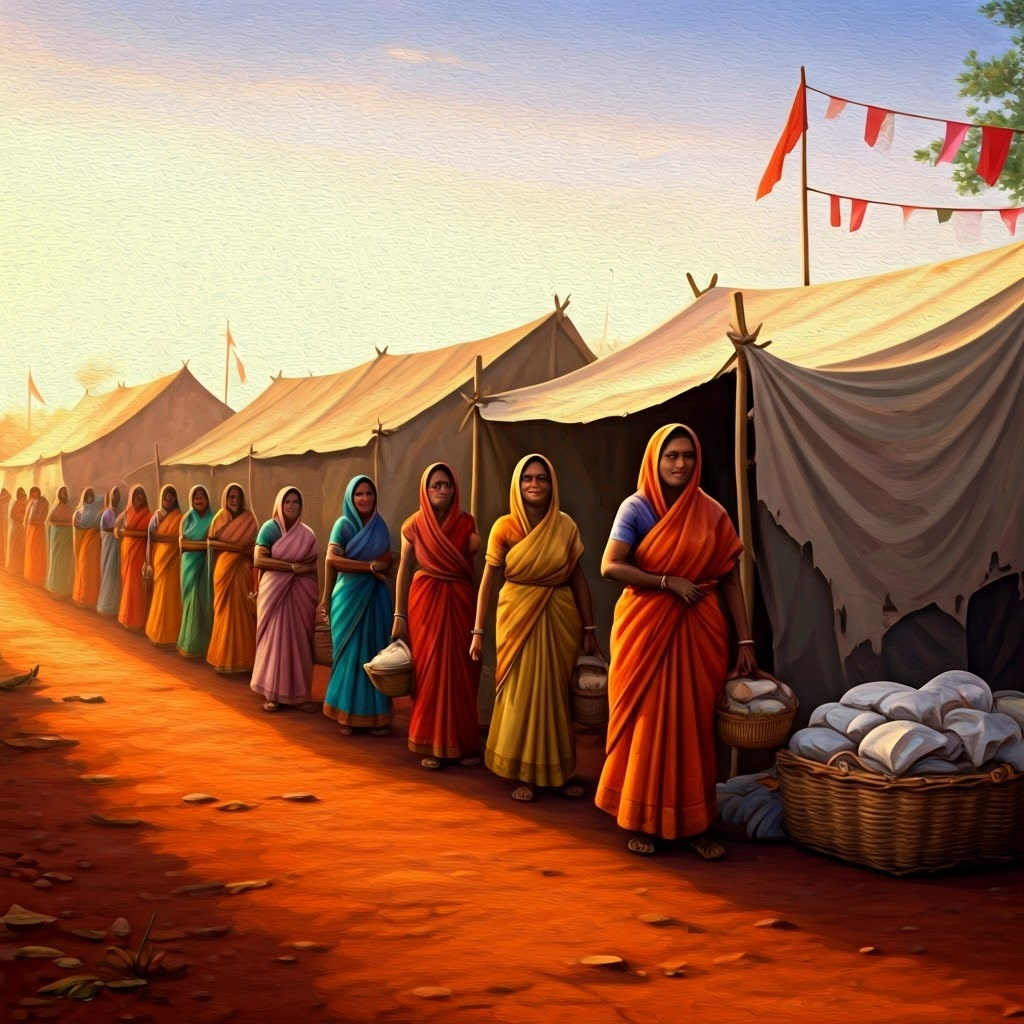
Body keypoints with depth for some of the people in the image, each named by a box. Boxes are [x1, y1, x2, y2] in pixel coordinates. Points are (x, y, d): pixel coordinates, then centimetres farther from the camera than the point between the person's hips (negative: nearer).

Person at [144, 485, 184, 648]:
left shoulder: (179, 517, -3)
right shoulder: (156, 516, 10)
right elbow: (150, 538, 8)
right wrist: (149, 562, 3)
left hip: (172, 560, -5)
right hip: (157, 558, 5)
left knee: (168, 595, -4)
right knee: (157, 595, 10)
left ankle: (166, 634, 1)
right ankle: (156, 631, 19)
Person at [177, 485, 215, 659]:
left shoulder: (213, 519, 0)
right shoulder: (187, 518, 9)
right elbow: (182, 543, 0)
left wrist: (193, 543, -16)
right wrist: (205, 543, -11)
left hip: (206, 566, -2)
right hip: (190, 565, 2)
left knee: (204, 602, -3)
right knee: (191, 602, 3)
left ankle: (201, 644, 2)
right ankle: (189, 643, 9)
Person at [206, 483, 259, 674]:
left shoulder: (249, 519, 1)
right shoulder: (219, 518, 9)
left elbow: (252, 547, -5)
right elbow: (211, 542, 3)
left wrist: (225, 545, -10)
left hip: (242, 570, -3)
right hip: (223, 568, 3)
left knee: (241, 613, -4)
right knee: (224, 612, 3)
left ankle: (240, 660, -1)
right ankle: (224, 658, 7)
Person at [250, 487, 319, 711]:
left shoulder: (307, 534, 9)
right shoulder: (269, 528, -2)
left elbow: (313, 566, 10)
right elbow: (259, 560, -13)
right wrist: (292, 567, -16)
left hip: (301, 593, 3)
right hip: (275, 592, -3)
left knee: (299, 640, 3)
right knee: (275, 639, -4)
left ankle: (297, 692, 10)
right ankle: (273, 693, 0)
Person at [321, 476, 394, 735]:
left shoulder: (380, 526, 10)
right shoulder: (344, 524, -3)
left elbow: (387, 561, 9)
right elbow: (332, 560, -13)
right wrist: (370, 566, -15)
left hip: (376, 597, 4)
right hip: (349, 596, -4)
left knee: (375, 655, 2)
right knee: (351, 654, -1)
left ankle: (374, 715, 6)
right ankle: (346, 715, 7)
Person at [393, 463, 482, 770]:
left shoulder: (467, 523, 3)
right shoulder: (414, 525, 1)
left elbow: (474, 566, 8)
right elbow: (405, 570, 4)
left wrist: (477, 548, -12)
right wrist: (399, 615, 1)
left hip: (460, 601, 1)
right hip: (425, 600, -1)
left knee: (461, 673, 2)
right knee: (429, 672, 0)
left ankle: (464, 744, 12)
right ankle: (432, 745, 9)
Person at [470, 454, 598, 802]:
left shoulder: (565, 527, 0)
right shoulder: (504, 527, -5)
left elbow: (578, 578, 4)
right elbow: (488, 580, -3)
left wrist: (589, 628, 4)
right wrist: (478, 631, -6)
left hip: (560, 618, 2)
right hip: (518, 616, -2)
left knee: (558, 692, 8)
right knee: (522, 693, 3)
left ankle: (561, 770, 20)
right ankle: (524, 774, 14)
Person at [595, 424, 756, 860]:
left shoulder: (712, 514, 4)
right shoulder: (636, 508, -4)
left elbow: (730, 581, 3)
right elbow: (610, 567, -12)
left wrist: (745, 640, -2)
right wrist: (669, 582, -16)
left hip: (698, 630, 2)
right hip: (645, 628, -2)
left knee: (694, 725, 5)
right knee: (646, 722, 2)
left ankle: (694, 823, 14)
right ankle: (641, 821, 13)